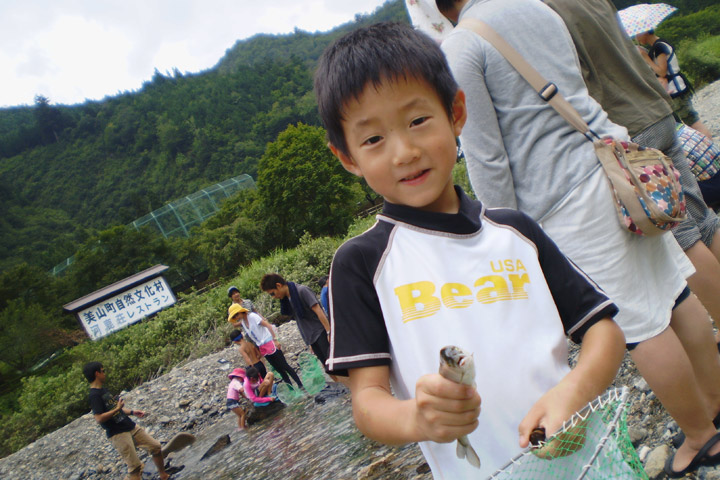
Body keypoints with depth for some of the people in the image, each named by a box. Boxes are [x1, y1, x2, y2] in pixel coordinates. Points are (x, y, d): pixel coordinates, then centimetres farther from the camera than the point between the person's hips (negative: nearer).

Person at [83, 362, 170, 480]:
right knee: (135, 466, -6)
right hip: (117, 434, -9)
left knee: (156, 446, 10)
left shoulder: (103, 390, 13)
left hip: (131, 427, 9)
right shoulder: (94, 395, -17)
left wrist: (132, 412, 13)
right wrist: (117, 408, -21)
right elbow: (99, 418, -26)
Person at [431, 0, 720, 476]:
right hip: (613, 157, 8)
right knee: (673, 289, 18)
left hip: (564, 199, -8)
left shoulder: (460, 47, -11)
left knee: (638, 325, 5)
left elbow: (487, 160, -12)